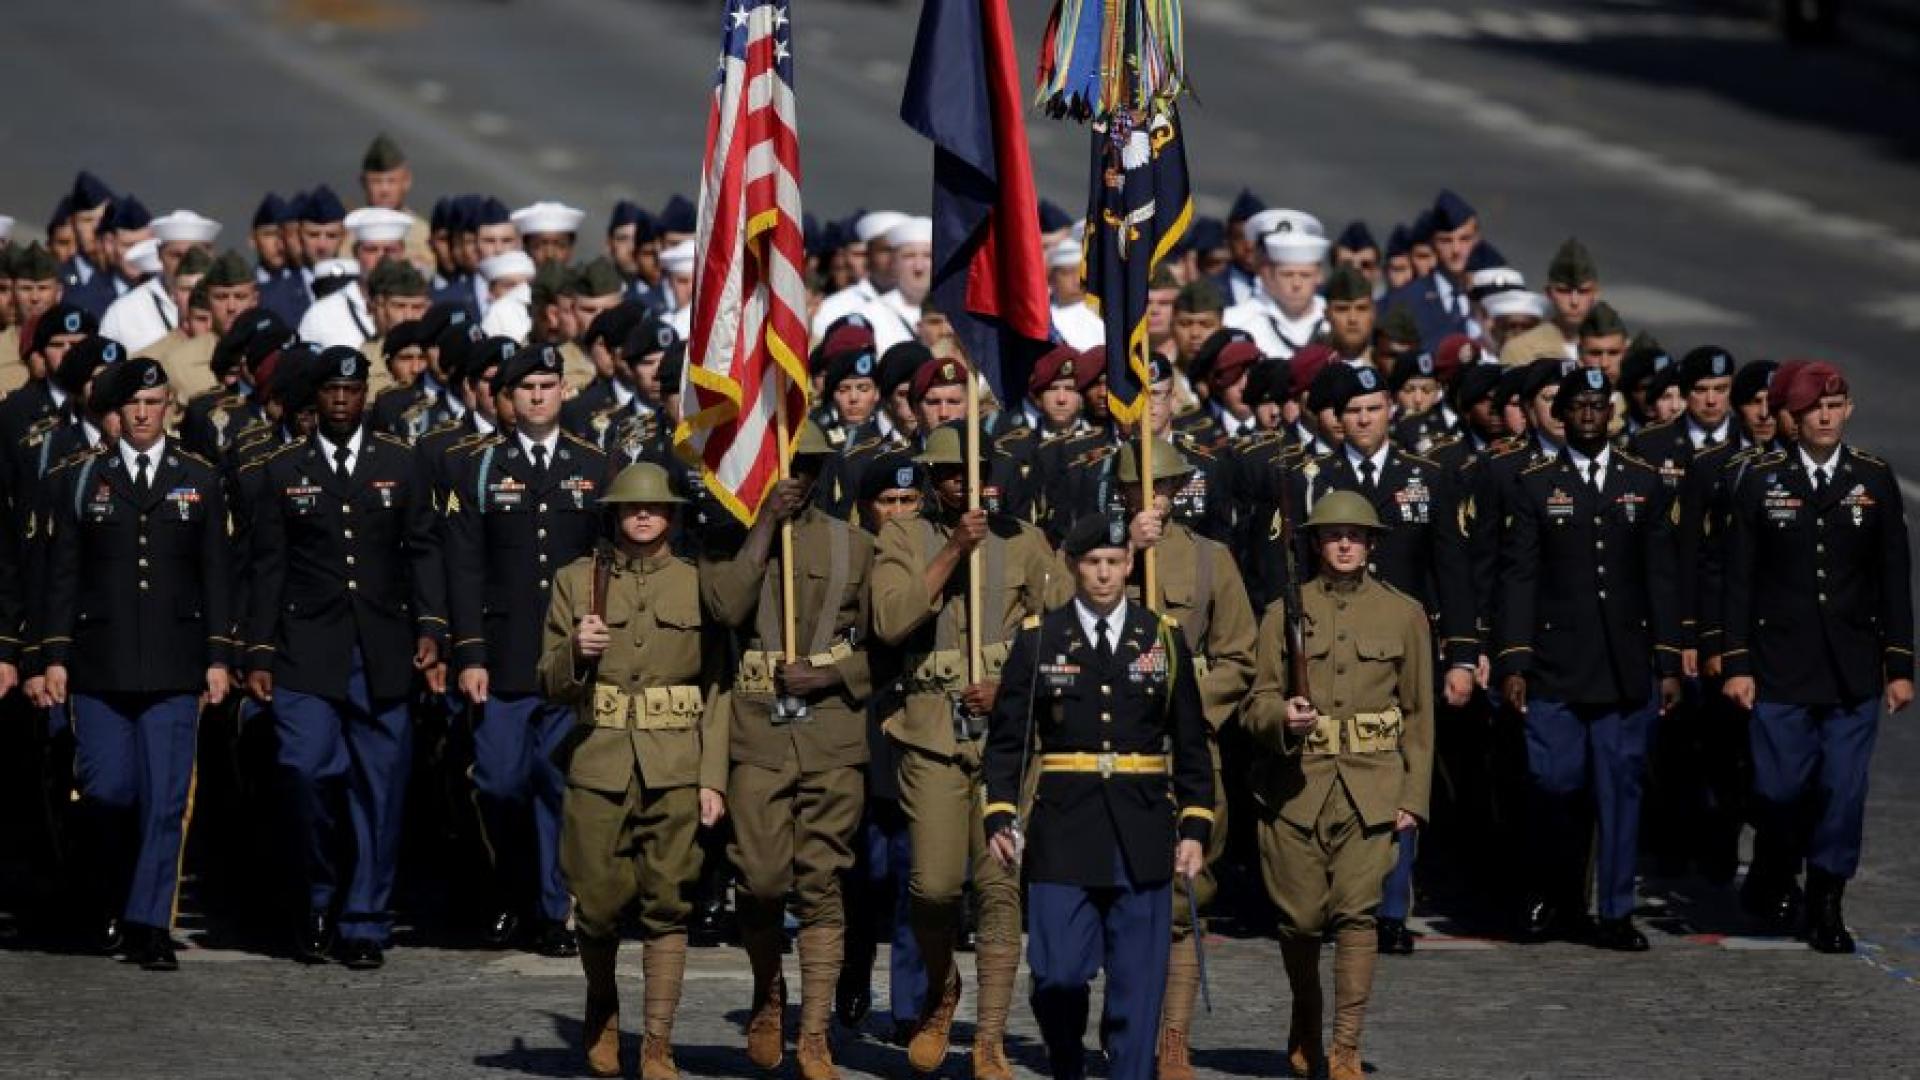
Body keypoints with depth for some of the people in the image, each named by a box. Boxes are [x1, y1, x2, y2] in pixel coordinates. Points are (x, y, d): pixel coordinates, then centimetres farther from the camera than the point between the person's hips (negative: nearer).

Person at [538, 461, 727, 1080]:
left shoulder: (697, 583, 7)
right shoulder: (577, 581, 8)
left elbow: (716, 688, 5)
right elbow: (551, 684, 8)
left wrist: (713, 778, -3)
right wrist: (576, 652, -15)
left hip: (676, 769, 0)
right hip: (598, 765, 0)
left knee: (667, 906, -4)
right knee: (598, 905, 2)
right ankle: (603, 1014, 30)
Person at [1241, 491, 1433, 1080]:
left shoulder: (1403, 613, 9)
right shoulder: (1285, 612, 7)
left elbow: (1419, 713, 11)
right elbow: (1257, 702, 6)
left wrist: (1413, 796, 4)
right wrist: (1282, 718, -18)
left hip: (1371, 787, 0)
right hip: (1296, 782, 0)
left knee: (1356, 913, -12)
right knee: (1300, 916, 1)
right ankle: (1305, 1023, 30)